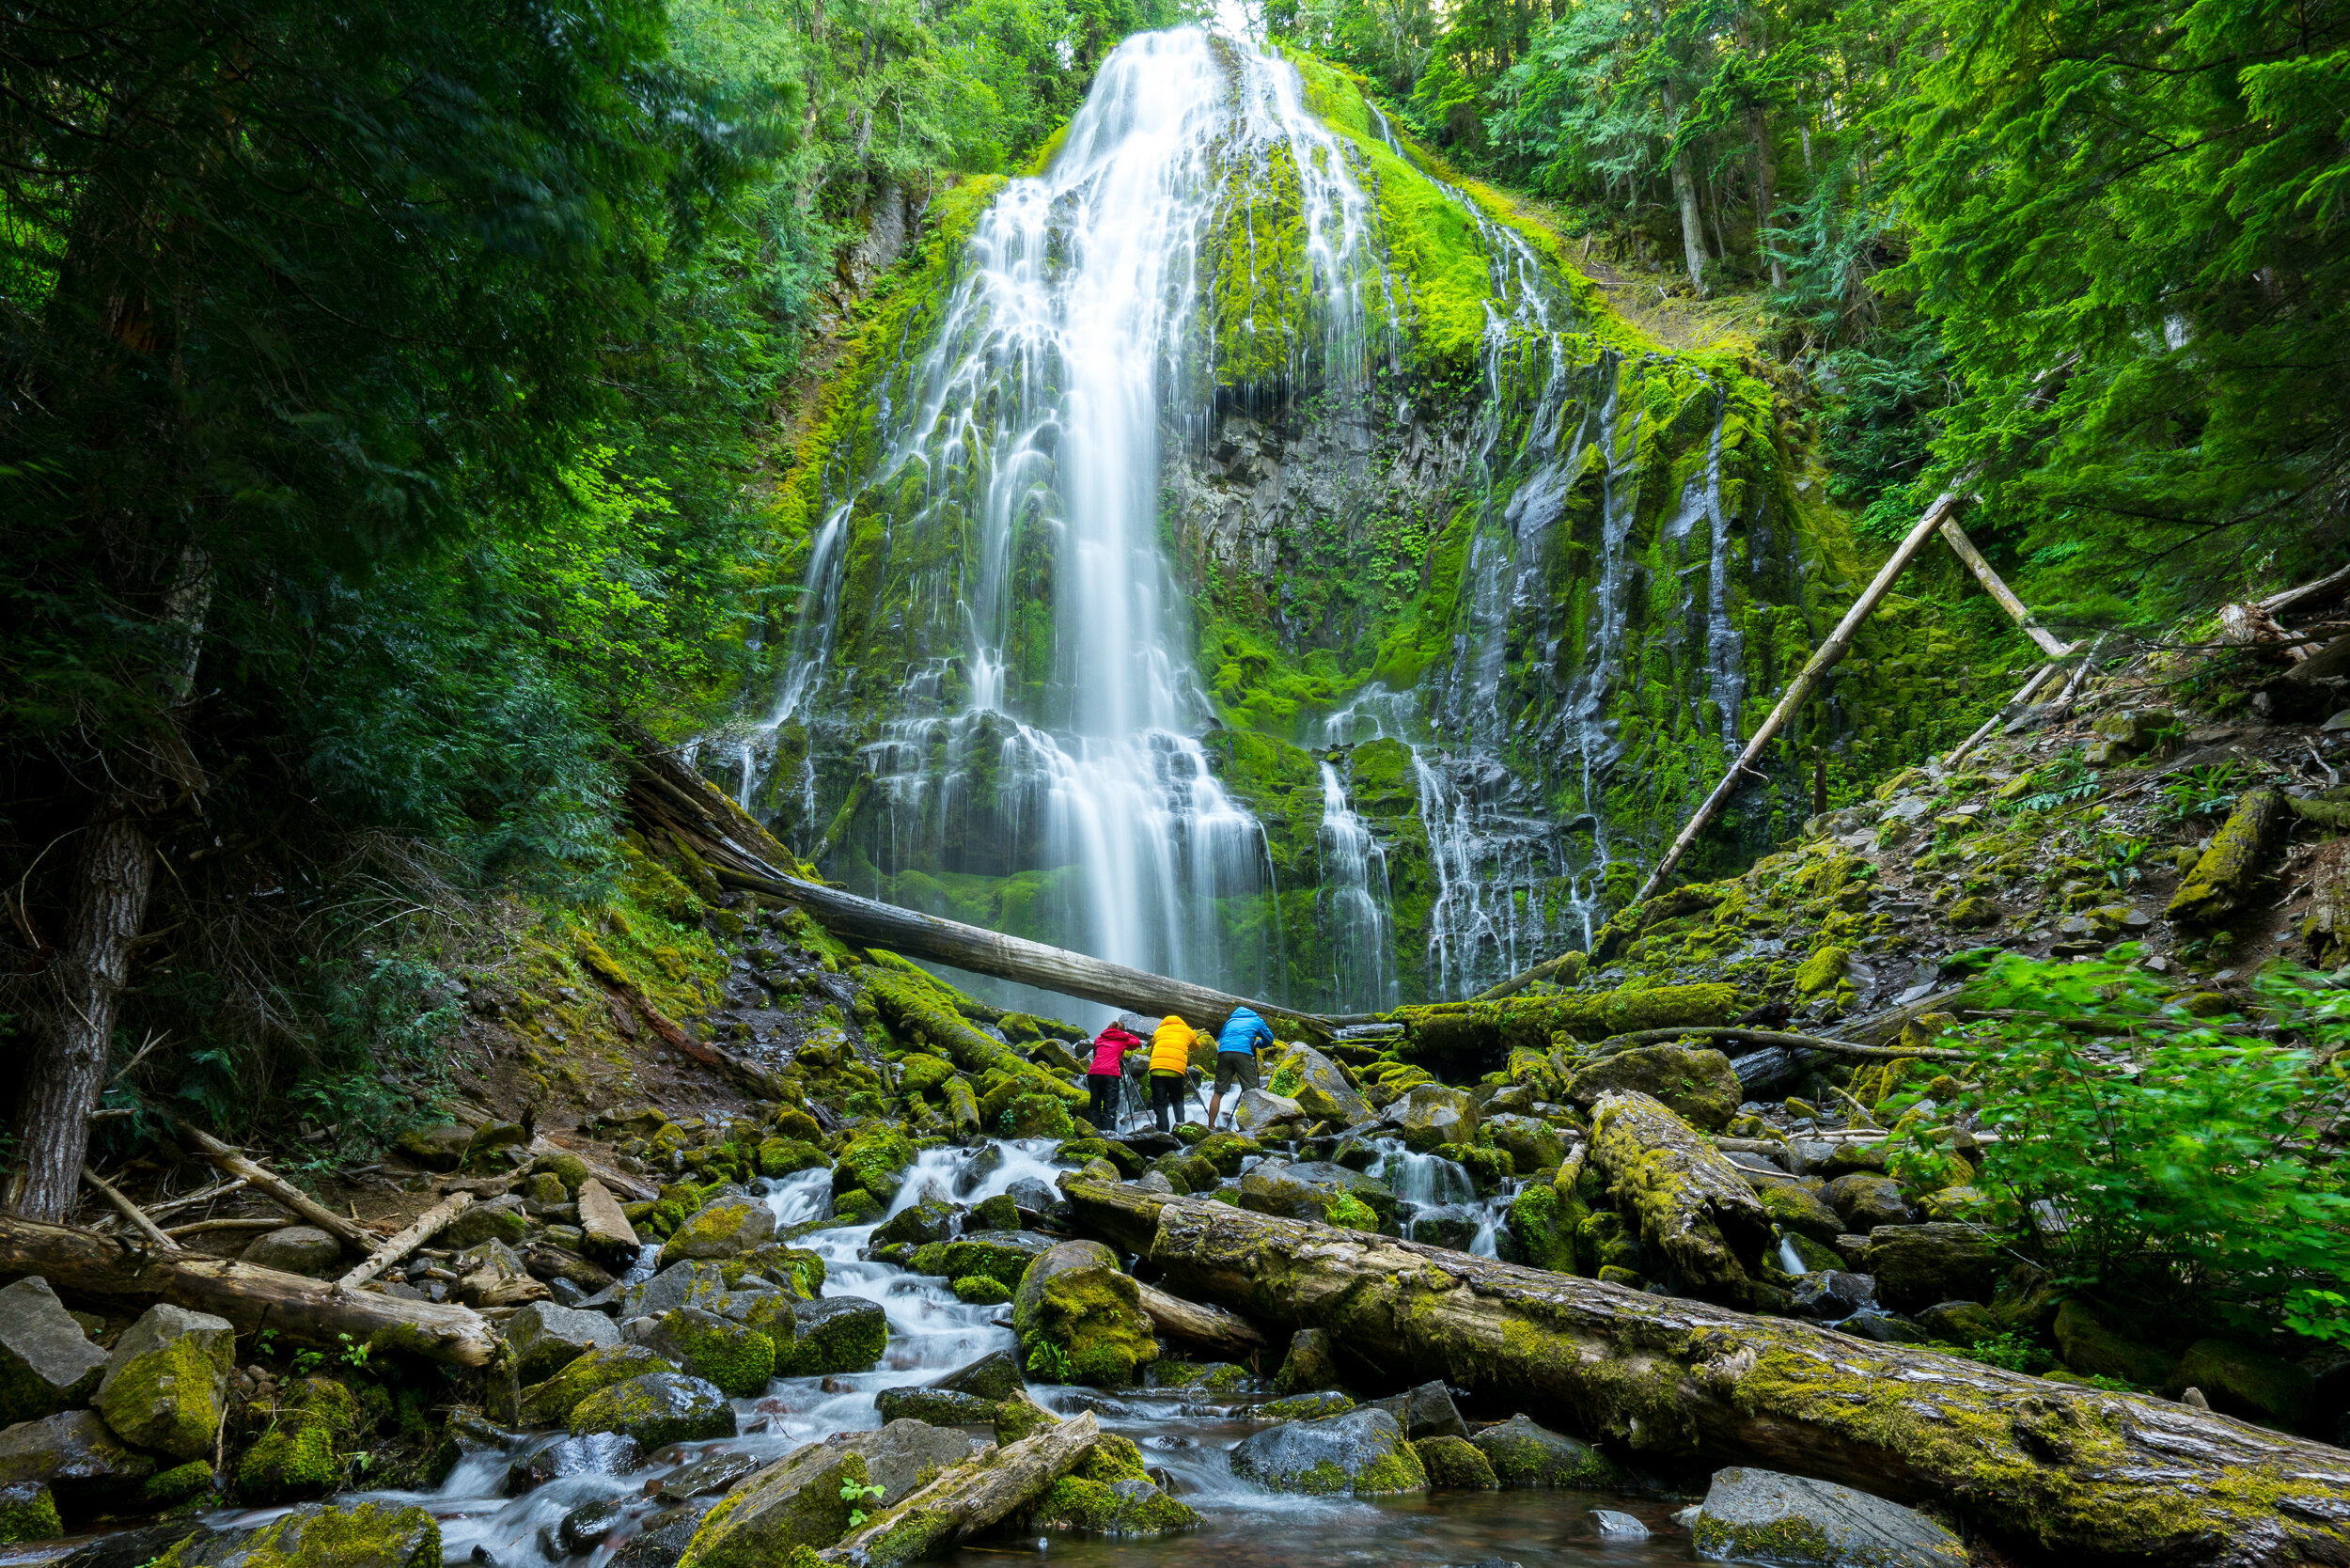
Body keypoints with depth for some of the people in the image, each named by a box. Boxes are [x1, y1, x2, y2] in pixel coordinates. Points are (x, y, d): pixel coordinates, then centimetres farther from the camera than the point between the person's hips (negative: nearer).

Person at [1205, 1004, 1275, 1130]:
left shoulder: (1230, 1021, 33)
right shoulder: (1257, 1021, 25)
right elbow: (1269, 1039, 29)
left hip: (1223, 1053, 3)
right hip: (1243, 1053, -3)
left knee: (1218, 1092, 5)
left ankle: (1210, 1127, 4)